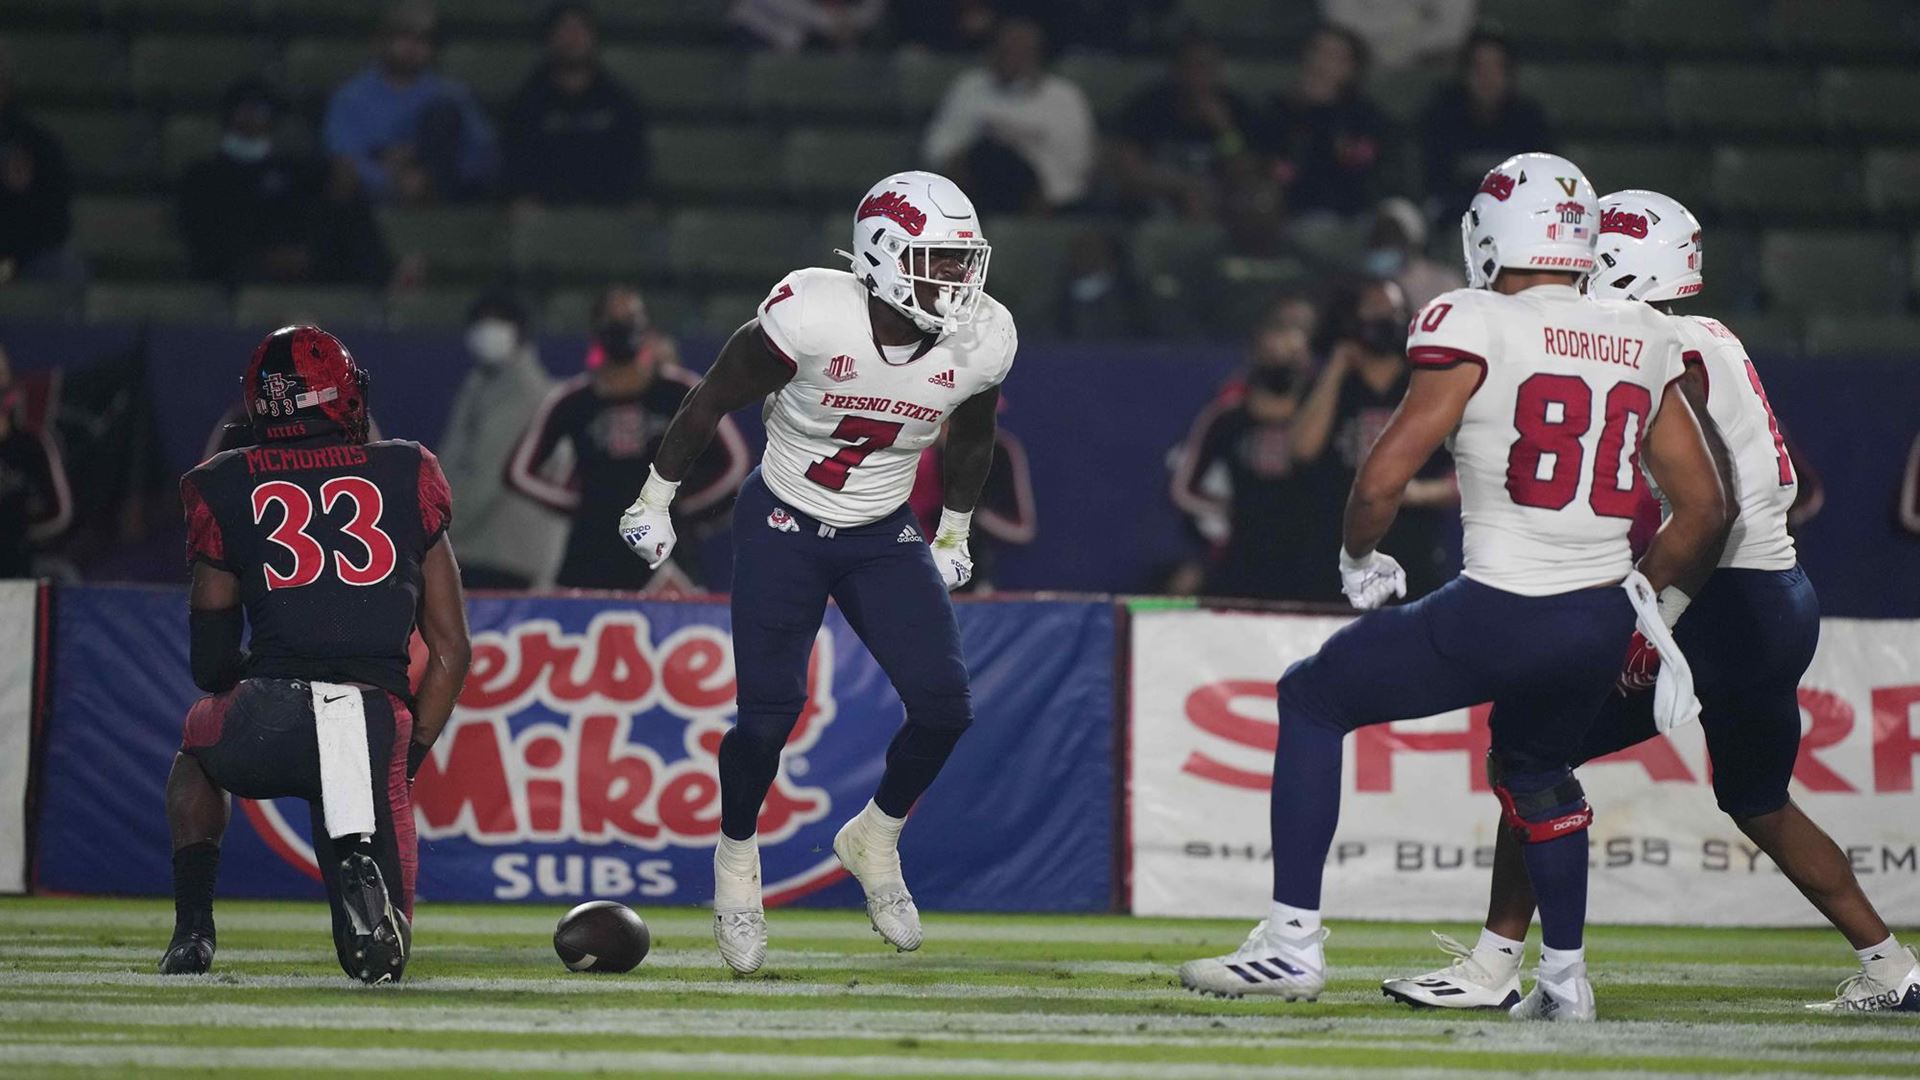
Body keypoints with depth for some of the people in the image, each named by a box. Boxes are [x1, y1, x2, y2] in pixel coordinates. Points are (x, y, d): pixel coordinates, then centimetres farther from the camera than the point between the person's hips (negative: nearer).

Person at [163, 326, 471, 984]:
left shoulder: (225, 487, 14)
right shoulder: (407, 475, 17)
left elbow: (210, 663, 16)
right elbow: (450, 649, 15)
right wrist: (410, 755, 21)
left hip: (269, 712, 0)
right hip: (380, 723, 0)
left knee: (197, 753, 38)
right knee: (382, 956, 11)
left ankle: (192, 928, 22)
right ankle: (357, 862, -23)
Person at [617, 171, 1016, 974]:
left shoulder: (979, 342, -13)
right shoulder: (811, 316, -26)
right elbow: (713, 399, -11)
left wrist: (954, 533, 19)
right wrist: (656, 500, -4)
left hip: (883, 537, 4)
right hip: (783, 526, -4)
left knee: (944, 709, -8)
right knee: (769, 713, -9)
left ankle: (874, 839, 20)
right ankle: (736, 860, 20)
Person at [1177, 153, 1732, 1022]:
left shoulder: (1477, 328, -8)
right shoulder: (1645, 342, 10)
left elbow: (1384, 476, -12)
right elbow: (1705, 508, 13)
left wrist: (1360, 561, 7)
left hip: (1502, 615, -6)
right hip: (1602, 624, 6)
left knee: (1312, 700, 13)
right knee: (1533, 769, 35)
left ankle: (1293, 941, 6)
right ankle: (1565, 977, 36)